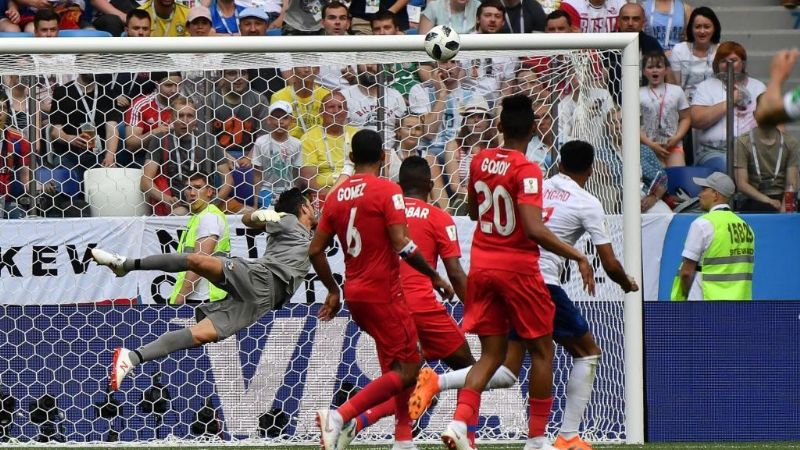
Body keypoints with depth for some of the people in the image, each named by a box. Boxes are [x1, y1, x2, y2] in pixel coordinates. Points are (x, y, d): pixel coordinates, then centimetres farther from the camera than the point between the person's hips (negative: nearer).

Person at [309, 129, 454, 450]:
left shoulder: (336, 195, 9)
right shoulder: (387, 191, -11)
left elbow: (315, 250, 10)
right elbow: (402, 244, -20)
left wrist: (333, 291, 22)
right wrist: (435, 277, -9)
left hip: (354, 292, 8)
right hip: (383, 292, -8)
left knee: (398, 366, 20)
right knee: (407, 371, -6)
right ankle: (339, 416, -22)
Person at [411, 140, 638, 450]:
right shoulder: (587, 203, 0)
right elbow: (609, 264, 0)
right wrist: (627, 284, 20)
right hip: (542, 283, -5)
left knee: (507, 372, 7)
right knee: (587, 353, 14)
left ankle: (437, 382, -16)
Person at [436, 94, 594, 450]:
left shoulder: (480, 161, 3)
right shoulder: (527, 170, -16)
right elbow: (534, 229, -25)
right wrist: (578, 257, -20)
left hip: (482, 266, 6)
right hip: (518, 268, -6)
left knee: (491, 353, 9)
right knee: (541, 351, 10)